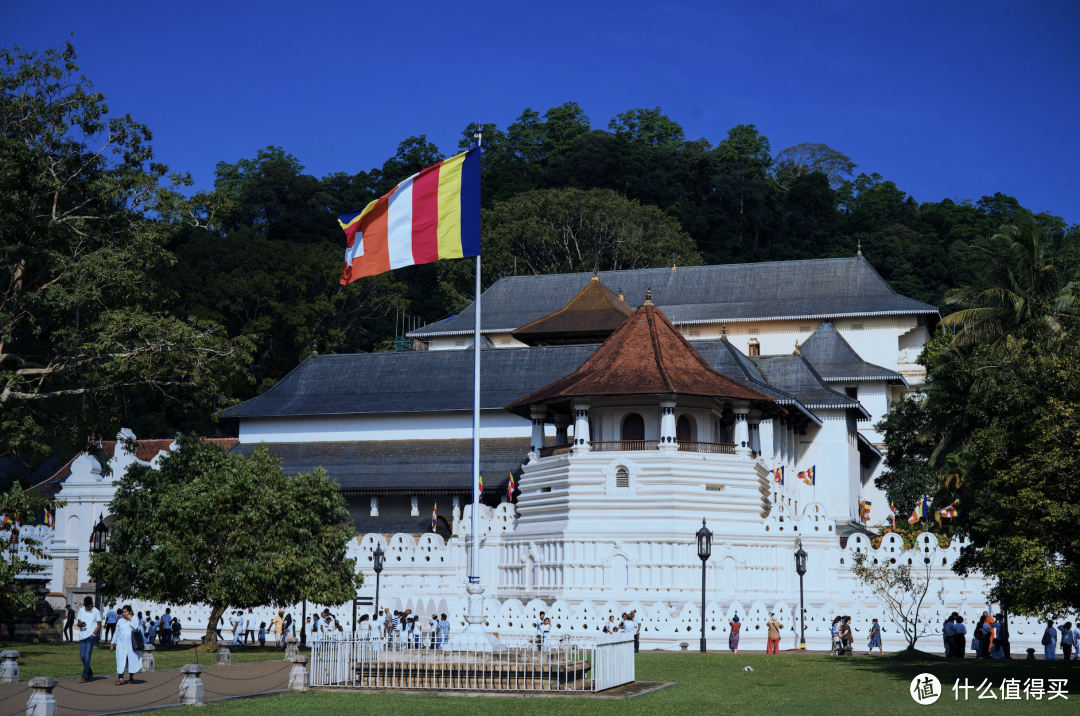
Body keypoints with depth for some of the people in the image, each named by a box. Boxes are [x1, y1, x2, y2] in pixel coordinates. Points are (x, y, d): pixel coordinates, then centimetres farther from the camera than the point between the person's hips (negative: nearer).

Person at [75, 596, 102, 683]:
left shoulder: (96, 611, -2)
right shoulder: (81, 610, 10)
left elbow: (99, 625, 0)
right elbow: (78, 623, 13)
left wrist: (93, 634, -12)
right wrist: (80, 624, -11)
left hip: (91, 636, -5)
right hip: (82, 636, 5)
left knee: (87, 656, -9)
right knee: (82, 656, 5)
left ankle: (84, 677, -8)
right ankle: (90, 672, 25)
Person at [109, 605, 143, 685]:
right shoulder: (120, 621, 7)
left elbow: (135, 629, -18)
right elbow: (116, 633, 14)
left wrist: (130, 619, -13)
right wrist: (112, 644, 13)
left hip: (130, 643, -1)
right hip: (121, 642, 1)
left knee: (132, 659, 7)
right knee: (120, 660, -8)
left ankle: (131, 676, 27)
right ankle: (120, 679, -9)